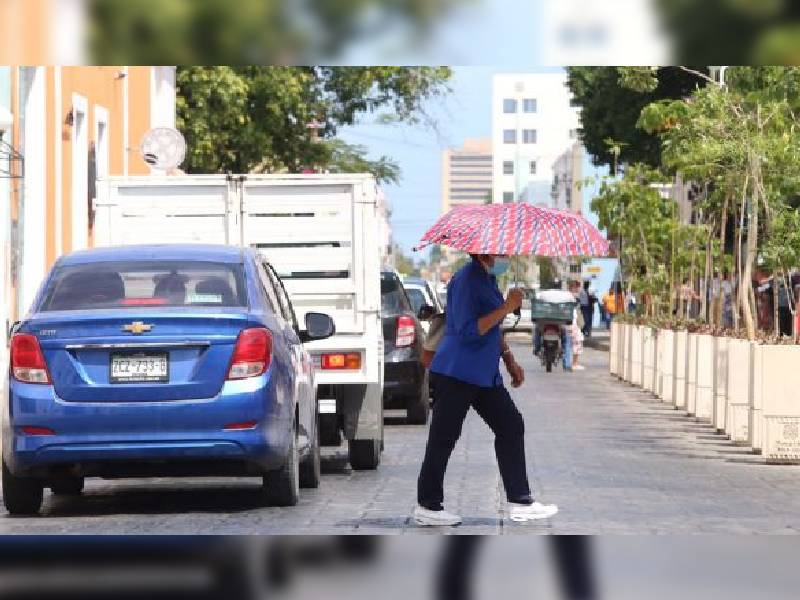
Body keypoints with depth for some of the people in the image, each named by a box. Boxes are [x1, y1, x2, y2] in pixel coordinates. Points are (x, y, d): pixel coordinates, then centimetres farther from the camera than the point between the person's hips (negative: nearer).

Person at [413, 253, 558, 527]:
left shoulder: (487, 278, 13)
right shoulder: (466, 280, -18)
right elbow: (468, 331, -25)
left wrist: (509, 359, 23)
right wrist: (506, 308, -24)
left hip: (484, 375, 10)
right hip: (456, 374, -10)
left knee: (511, 426, 8)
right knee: (443, 438, -2)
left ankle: (520, 502, 11)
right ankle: (427, 506, 6)